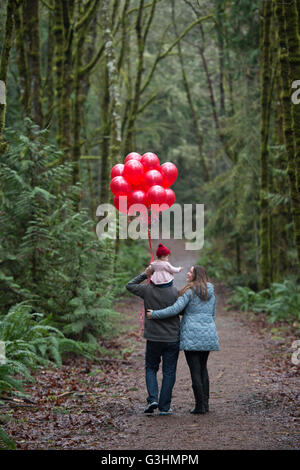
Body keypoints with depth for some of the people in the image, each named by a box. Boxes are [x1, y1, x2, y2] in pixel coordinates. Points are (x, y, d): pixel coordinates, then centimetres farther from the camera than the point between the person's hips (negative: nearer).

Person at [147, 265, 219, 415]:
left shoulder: (189, 291, -8)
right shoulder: (211, 292, 13)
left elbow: (175, 309, -17)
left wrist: (154, 314, -10)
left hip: (192, 334, -6)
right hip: (208, 334, 7)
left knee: (195, 370, -3)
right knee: (203, 367, 17)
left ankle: (200, 406, -1)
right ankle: (205, 402, 18)